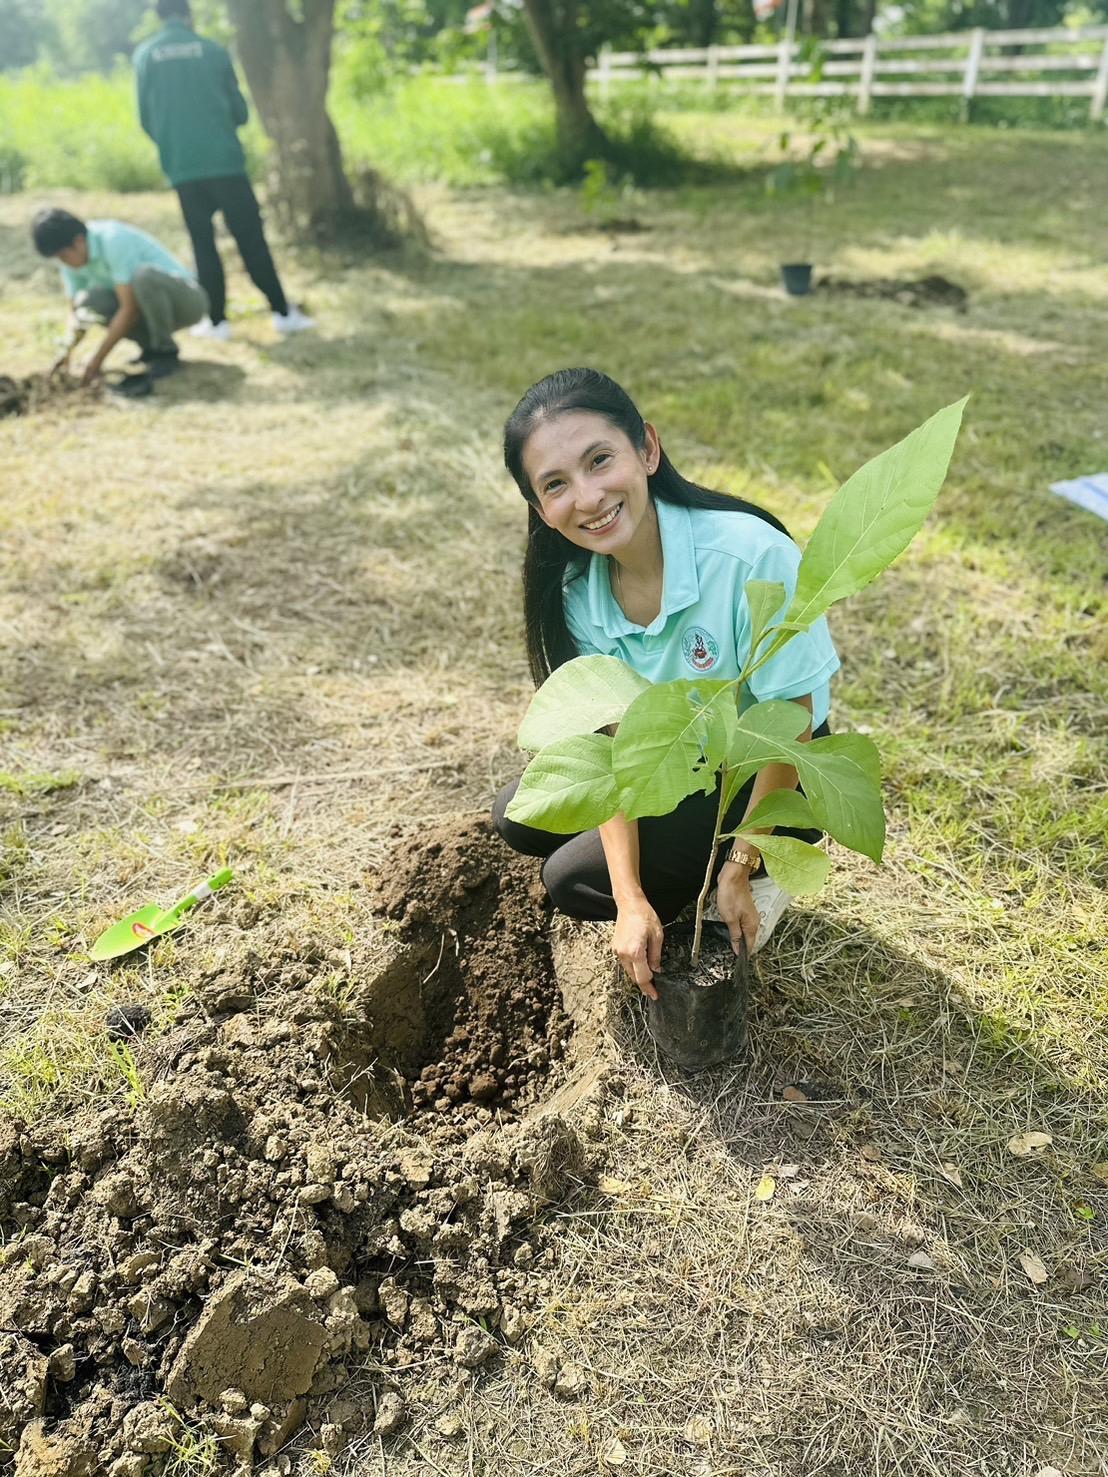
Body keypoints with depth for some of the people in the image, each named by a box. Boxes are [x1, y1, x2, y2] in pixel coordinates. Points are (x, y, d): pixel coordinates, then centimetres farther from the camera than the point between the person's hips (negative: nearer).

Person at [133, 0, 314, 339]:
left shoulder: (144, 55, 7)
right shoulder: (212, 50, 4)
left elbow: (146, 118, 10)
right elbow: (240, 111, 8)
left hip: (181, 167, 1)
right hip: (225, 160, -1)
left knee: (203, 243, 8)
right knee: (251, 238, 1)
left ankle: (217, 320, 5)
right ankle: (283, 312, -1)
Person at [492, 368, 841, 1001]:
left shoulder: (753, 556, -33)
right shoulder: (578, 590, -16)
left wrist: (739, 867, -17)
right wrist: (631, 901, -22)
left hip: (764, 781, -6)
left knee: (574, 878, -12)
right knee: (518, 818, 1)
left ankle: (758, 876, 7)